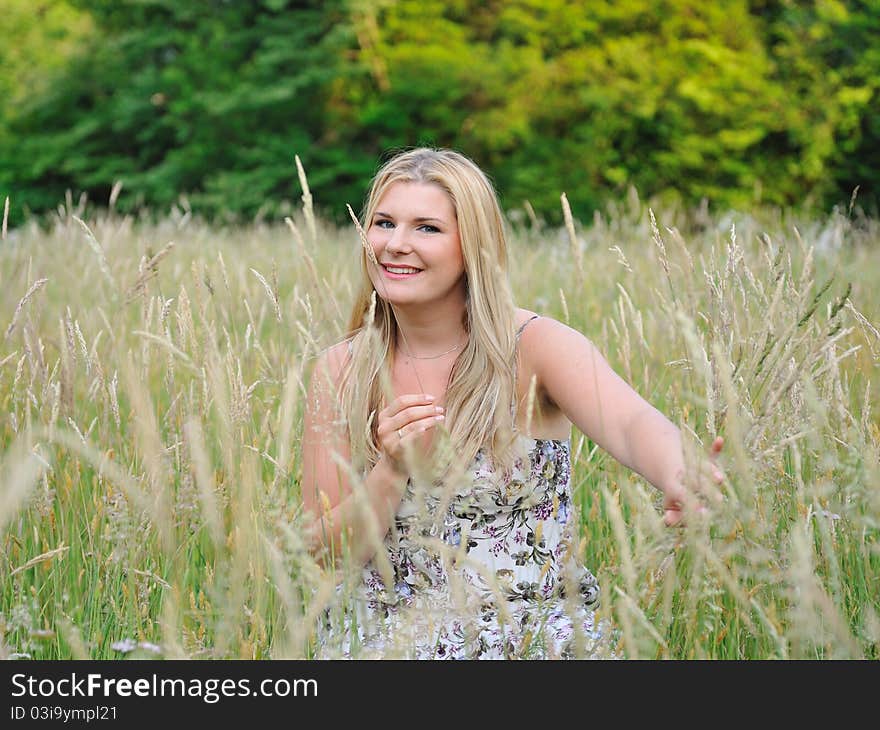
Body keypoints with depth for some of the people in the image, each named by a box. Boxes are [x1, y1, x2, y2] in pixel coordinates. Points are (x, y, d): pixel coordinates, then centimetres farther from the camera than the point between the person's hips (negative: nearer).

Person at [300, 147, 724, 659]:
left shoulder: (536, 347, -7)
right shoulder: (342, 371, 0)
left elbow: (633, 423, -27)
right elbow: (331, 552, -1)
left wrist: (680, 479, -50)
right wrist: (394, 469, -19)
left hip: (538, 636, -1)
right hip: (386, 636, 1)